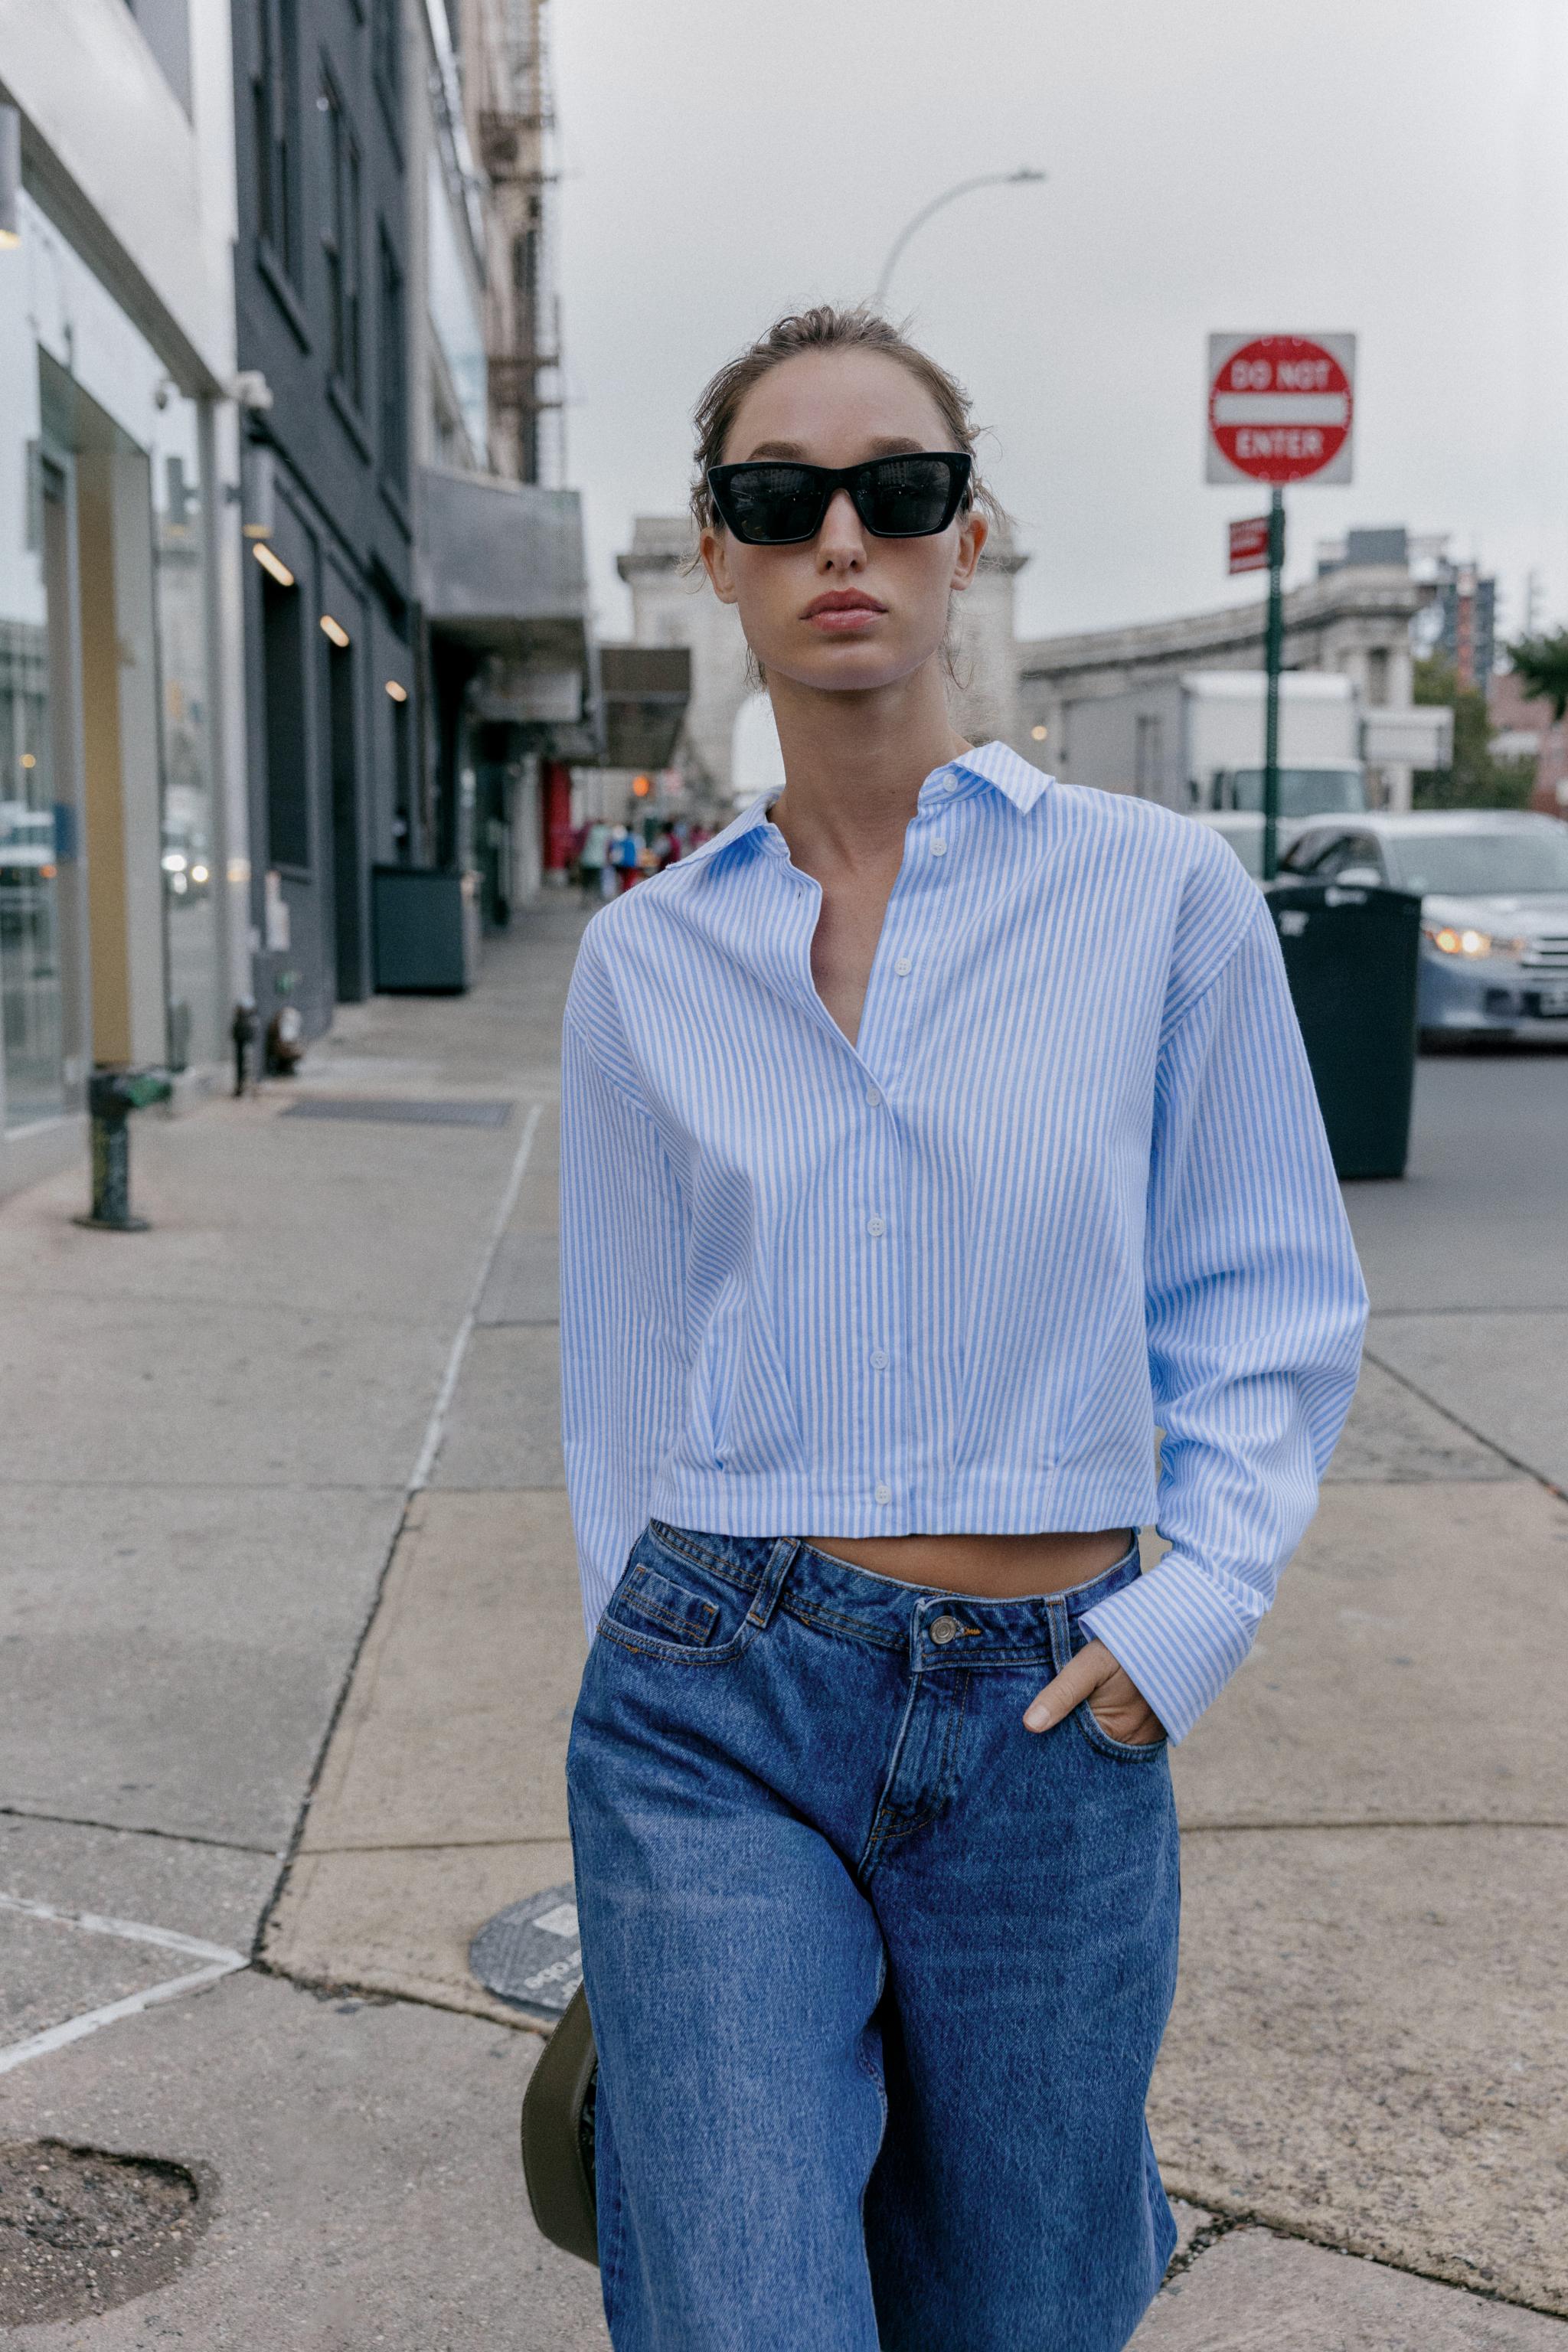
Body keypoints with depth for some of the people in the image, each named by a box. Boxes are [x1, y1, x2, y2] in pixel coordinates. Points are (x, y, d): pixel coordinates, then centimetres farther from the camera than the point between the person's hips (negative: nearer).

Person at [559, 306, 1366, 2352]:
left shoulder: (1160, 893, -2)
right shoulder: (646, 962, 3)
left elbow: (1272, 1302, 3)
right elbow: (628, 1371, 10)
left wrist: (1201, 1604, -9)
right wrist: (677, 1666, 13)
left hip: (1048, 1723, 0)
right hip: (719, 1705, 1)